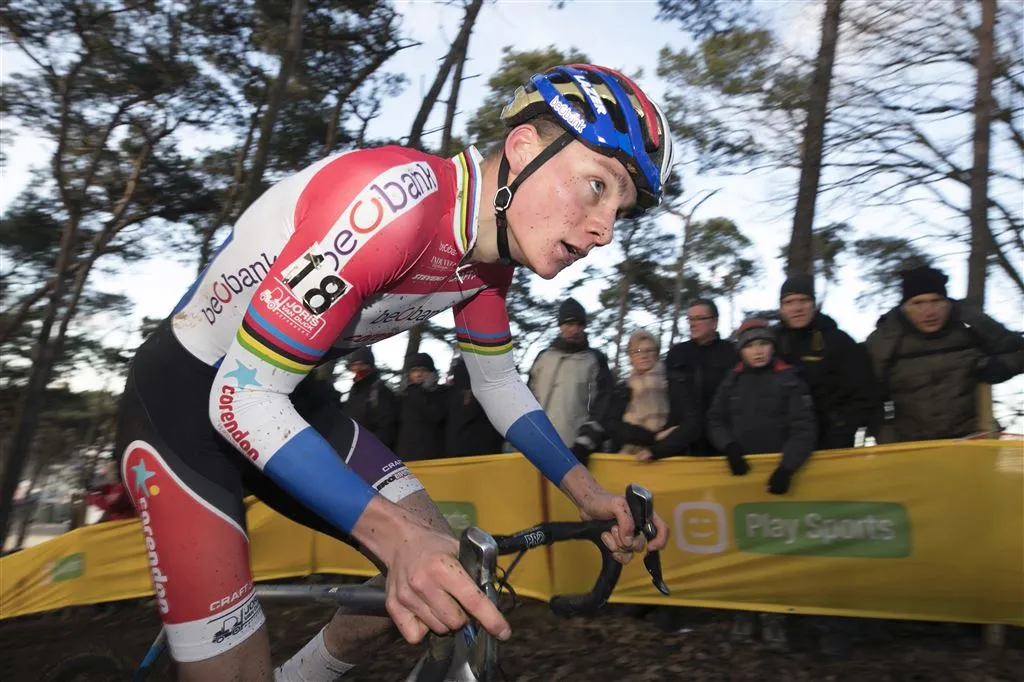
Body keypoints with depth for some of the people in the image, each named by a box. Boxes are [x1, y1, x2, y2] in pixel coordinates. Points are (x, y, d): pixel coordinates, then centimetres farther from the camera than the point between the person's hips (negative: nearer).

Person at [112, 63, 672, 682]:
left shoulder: (491, 249, -6)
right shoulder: (394, 199, -32)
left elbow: (499, 383, 6)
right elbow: (243, 397, -30)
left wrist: (589, 494, -1)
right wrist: (396, 536, -39)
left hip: (288, 400, 7)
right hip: (186, 400, -6)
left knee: (445, 568, 0)